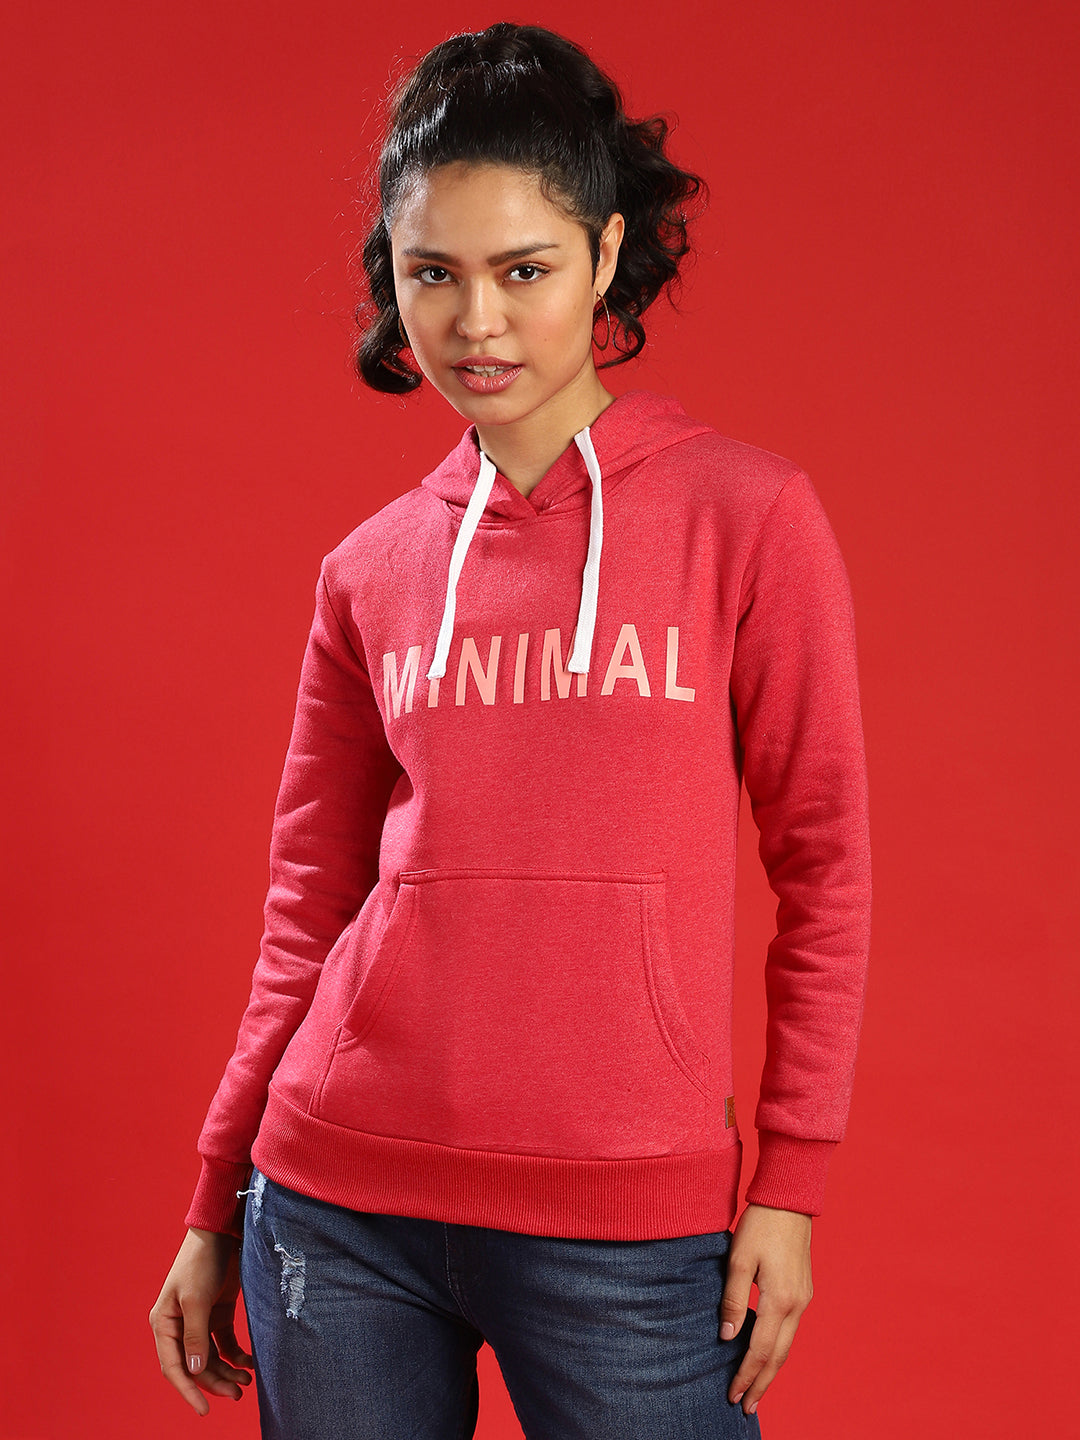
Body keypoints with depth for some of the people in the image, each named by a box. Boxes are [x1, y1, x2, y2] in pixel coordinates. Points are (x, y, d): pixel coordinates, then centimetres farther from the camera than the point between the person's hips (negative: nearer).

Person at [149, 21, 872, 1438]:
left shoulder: (747, 514, -2)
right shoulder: (371, 571, 6)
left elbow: (825, 866, 0)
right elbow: (308, 910, 11)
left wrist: (790, 1183, -4)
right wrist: (216, 1209, 12)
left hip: (626, 1227, -2)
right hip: (338, 1211, 3)